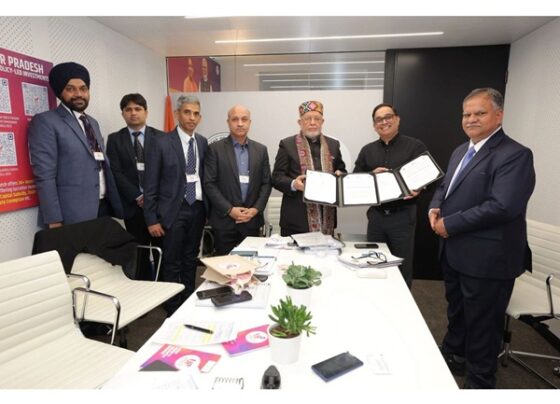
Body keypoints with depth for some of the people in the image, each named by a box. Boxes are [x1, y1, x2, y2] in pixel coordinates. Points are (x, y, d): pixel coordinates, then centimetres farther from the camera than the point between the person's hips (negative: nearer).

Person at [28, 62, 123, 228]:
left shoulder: (93, 122, 17)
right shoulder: (45, 121, -6)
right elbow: (45, 176, -12)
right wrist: (54, 221, -17)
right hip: (73, 216, -6)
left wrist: (117, 206, 12)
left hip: (104, 208, 6)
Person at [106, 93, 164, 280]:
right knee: (139, 253, 7)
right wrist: (137, 197, -11)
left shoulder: (161, 137, 5)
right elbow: (116, 172, -2)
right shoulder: (114, 139, 7)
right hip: (133, 205, 1)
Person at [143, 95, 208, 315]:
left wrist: (208, 208, 6)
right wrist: (152, 219, -10)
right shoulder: (161, 143, -8)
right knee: (172, 263, 6)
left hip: (197, 209, 5)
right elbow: (150, 184, -7)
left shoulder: (203, 142, 6)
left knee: (191, 260, 15)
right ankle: (173, 310, 21)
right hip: (173, 210, -4)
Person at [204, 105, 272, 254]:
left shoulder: (261, 150, 8)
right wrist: (229, 209, -12)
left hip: (252, 220, 2)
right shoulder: (215, 149, 0)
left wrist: (256, 209, -6)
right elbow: (209, 184, -5)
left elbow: (266, 183, 7)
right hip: (224, 221, -2)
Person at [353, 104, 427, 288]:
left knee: (402, 267, 8)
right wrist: (371, 175, -10)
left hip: (403, 215, -3)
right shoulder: (367, 150, 10)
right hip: (376, 215, 4)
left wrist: (418, 190, -23)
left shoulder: (415, 146, -1)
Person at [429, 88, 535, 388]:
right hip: (455, 252, 8)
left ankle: (480, 382, 31)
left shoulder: (515, 155, -17)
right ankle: (453, 357, 48)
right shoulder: (461, 151, 11)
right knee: (456, 311, 26)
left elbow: (503, 206, -27)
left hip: (487, 258, -8)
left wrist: (450, 224, -22)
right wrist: (435, 207, -4)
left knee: (482, 324, 9)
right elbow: (445, 186, 18)